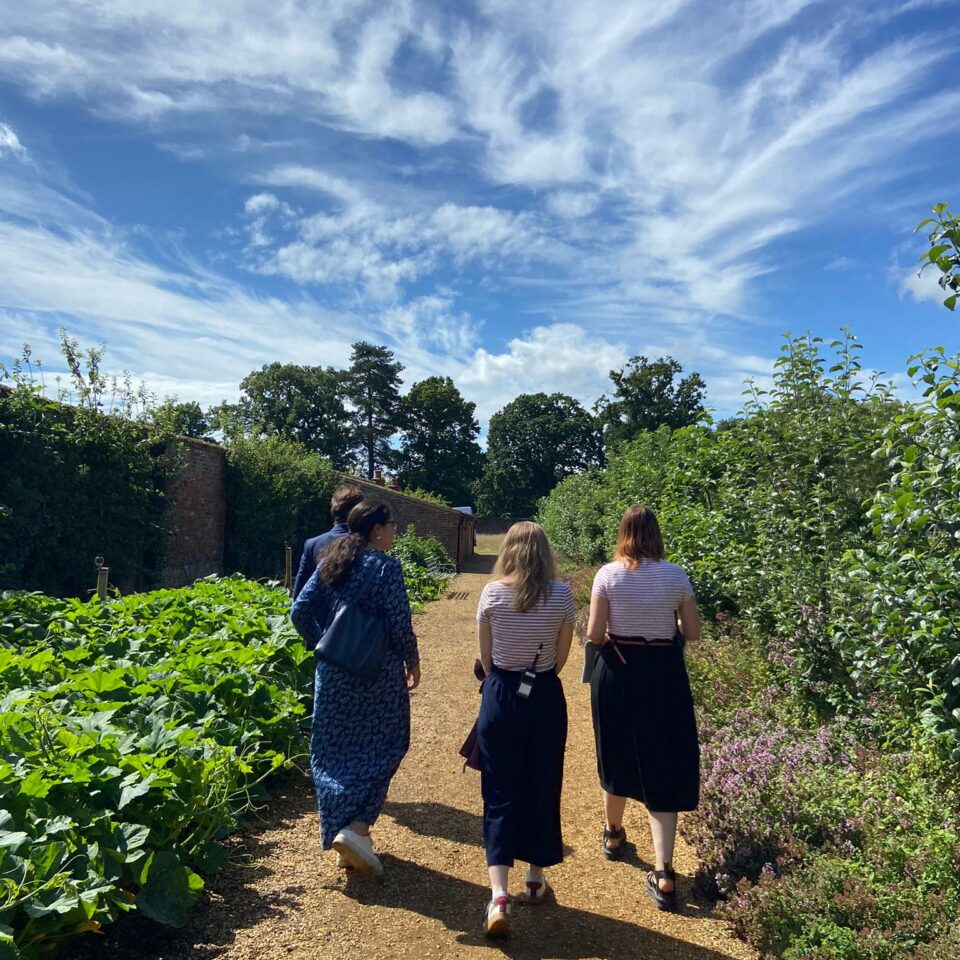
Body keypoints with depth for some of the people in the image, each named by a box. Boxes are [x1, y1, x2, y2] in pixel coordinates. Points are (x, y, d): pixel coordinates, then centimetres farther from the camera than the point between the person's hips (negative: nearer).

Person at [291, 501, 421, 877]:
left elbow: (300, 612, 4)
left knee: (336, 750, 15)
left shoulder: (330, 563, 5)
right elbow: (400, 624, -15)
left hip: (333, 673, 6)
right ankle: (356, 829, -4)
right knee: (379, 750, 8)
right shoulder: (385, 566, -12)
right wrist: (412, 662, 0)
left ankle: (343, 832, 23)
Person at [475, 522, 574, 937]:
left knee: (500, 794, 8)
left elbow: (485, 657, -1)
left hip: (500, 697, 0)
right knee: (542, 790, 17)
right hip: (545, 699, 1)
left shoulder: (491, 593, -9)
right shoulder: (562, 594, -9)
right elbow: (561, 657, -1)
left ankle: (498, 895, 0)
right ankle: (536, 879, 33)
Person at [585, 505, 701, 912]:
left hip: (617, 672, 0)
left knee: (617, 755, 20)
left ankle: (614, 834, 42)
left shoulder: (608, 574, -9)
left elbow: (594, 633, -10)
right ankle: (664, 874, 1)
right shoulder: (675, 575, -6)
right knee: (663, 765, 5)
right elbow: (693, 632, -1)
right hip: (663, 674, 0)